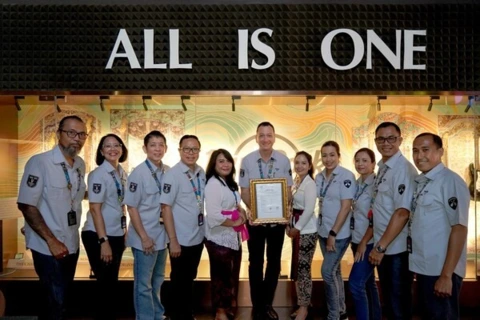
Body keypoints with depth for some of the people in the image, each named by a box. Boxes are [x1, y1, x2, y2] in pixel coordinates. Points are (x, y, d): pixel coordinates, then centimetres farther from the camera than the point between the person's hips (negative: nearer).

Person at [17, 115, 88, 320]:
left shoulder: (80, 165, 4)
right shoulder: (40, 162, -16)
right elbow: (26, 205, -17)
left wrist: (73, 234, 10)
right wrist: (51, 241, -18)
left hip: (72, 245, 6)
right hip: (48, 247, -6)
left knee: (63, 299, 19)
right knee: (55, 303, 0)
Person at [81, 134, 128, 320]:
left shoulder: (122, 173, 7)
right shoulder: (98, 174, -14)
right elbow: (95, 209, -18)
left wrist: (124, 231, 10)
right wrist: (103, 241, -21)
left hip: (117, 234, 7)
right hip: (98, 236, -7)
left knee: (112, 281, 16)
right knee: (105, 282, 3)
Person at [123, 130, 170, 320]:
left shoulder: (168, 172, 1)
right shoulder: (138, 173, -14)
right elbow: (131, 207, -14)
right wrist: (144, 237, -16)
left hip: (162, 235, 6)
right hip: (145, 237, -6)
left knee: (157, 280, 21)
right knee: (144, 283, 7)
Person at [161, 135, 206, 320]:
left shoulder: (201, 173, 3)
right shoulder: (173, 174, -15)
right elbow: (166, 208, -16)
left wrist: (203, 231, 7)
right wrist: (173, 240, -18)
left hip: (198, 238, 6)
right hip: (181, 240, -6)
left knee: (190, 279, 21)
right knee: (179, 281, 10)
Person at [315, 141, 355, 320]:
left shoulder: (346, 176, -14)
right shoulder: (319, 177, 6)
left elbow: (346, 207, -17)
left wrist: (334, 233, -17)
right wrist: (326, 232, 8)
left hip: (339, 233, -7)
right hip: (323, 231, 7)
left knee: (327, 272, -5)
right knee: (334, 271, 15)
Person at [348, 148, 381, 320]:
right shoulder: (357, 184, 8)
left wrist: (364, 242, -15)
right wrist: (358, 241, 10)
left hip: (370, 242, -7)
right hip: (357, 240, 7)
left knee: (355, 283, -10)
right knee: (368, 282, 16)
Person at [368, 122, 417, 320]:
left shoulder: (403, 169, -18)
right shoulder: (382, 167, 9)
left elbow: (402, 212, -24)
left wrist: (381, 246, -20)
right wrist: (378, 245, 13)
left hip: (397, 248, -8)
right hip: (383, 246, 8)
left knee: (398, 302, 8)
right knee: (388, 298, 21)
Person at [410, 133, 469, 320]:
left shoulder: (451, 181, -15)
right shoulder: (420, 182, 9)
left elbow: (459, 228, -19)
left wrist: (446, 275, -20)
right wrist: (418, 265, 9)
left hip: (441, 271, -8)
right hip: (423, 268, 8)